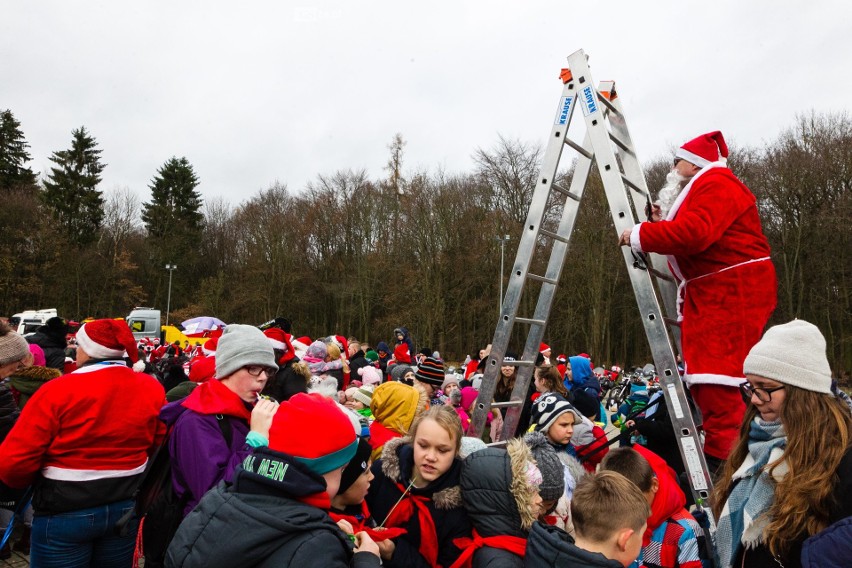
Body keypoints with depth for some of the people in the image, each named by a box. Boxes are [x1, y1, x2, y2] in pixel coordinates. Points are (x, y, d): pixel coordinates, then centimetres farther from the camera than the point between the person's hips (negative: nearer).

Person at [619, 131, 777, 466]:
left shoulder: (717, 185, -10)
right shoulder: (698, 190, 24)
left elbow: (695, 233, -27)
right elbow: (688, 238, 23)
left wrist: (640, 235, -18)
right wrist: (663, 223, 10)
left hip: (734, 291, -11)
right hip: (709, 293, 11)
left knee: (719, 378, -13)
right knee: (703, 377, 12)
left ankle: (723, 459, -9)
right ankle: (718, 447, 21)